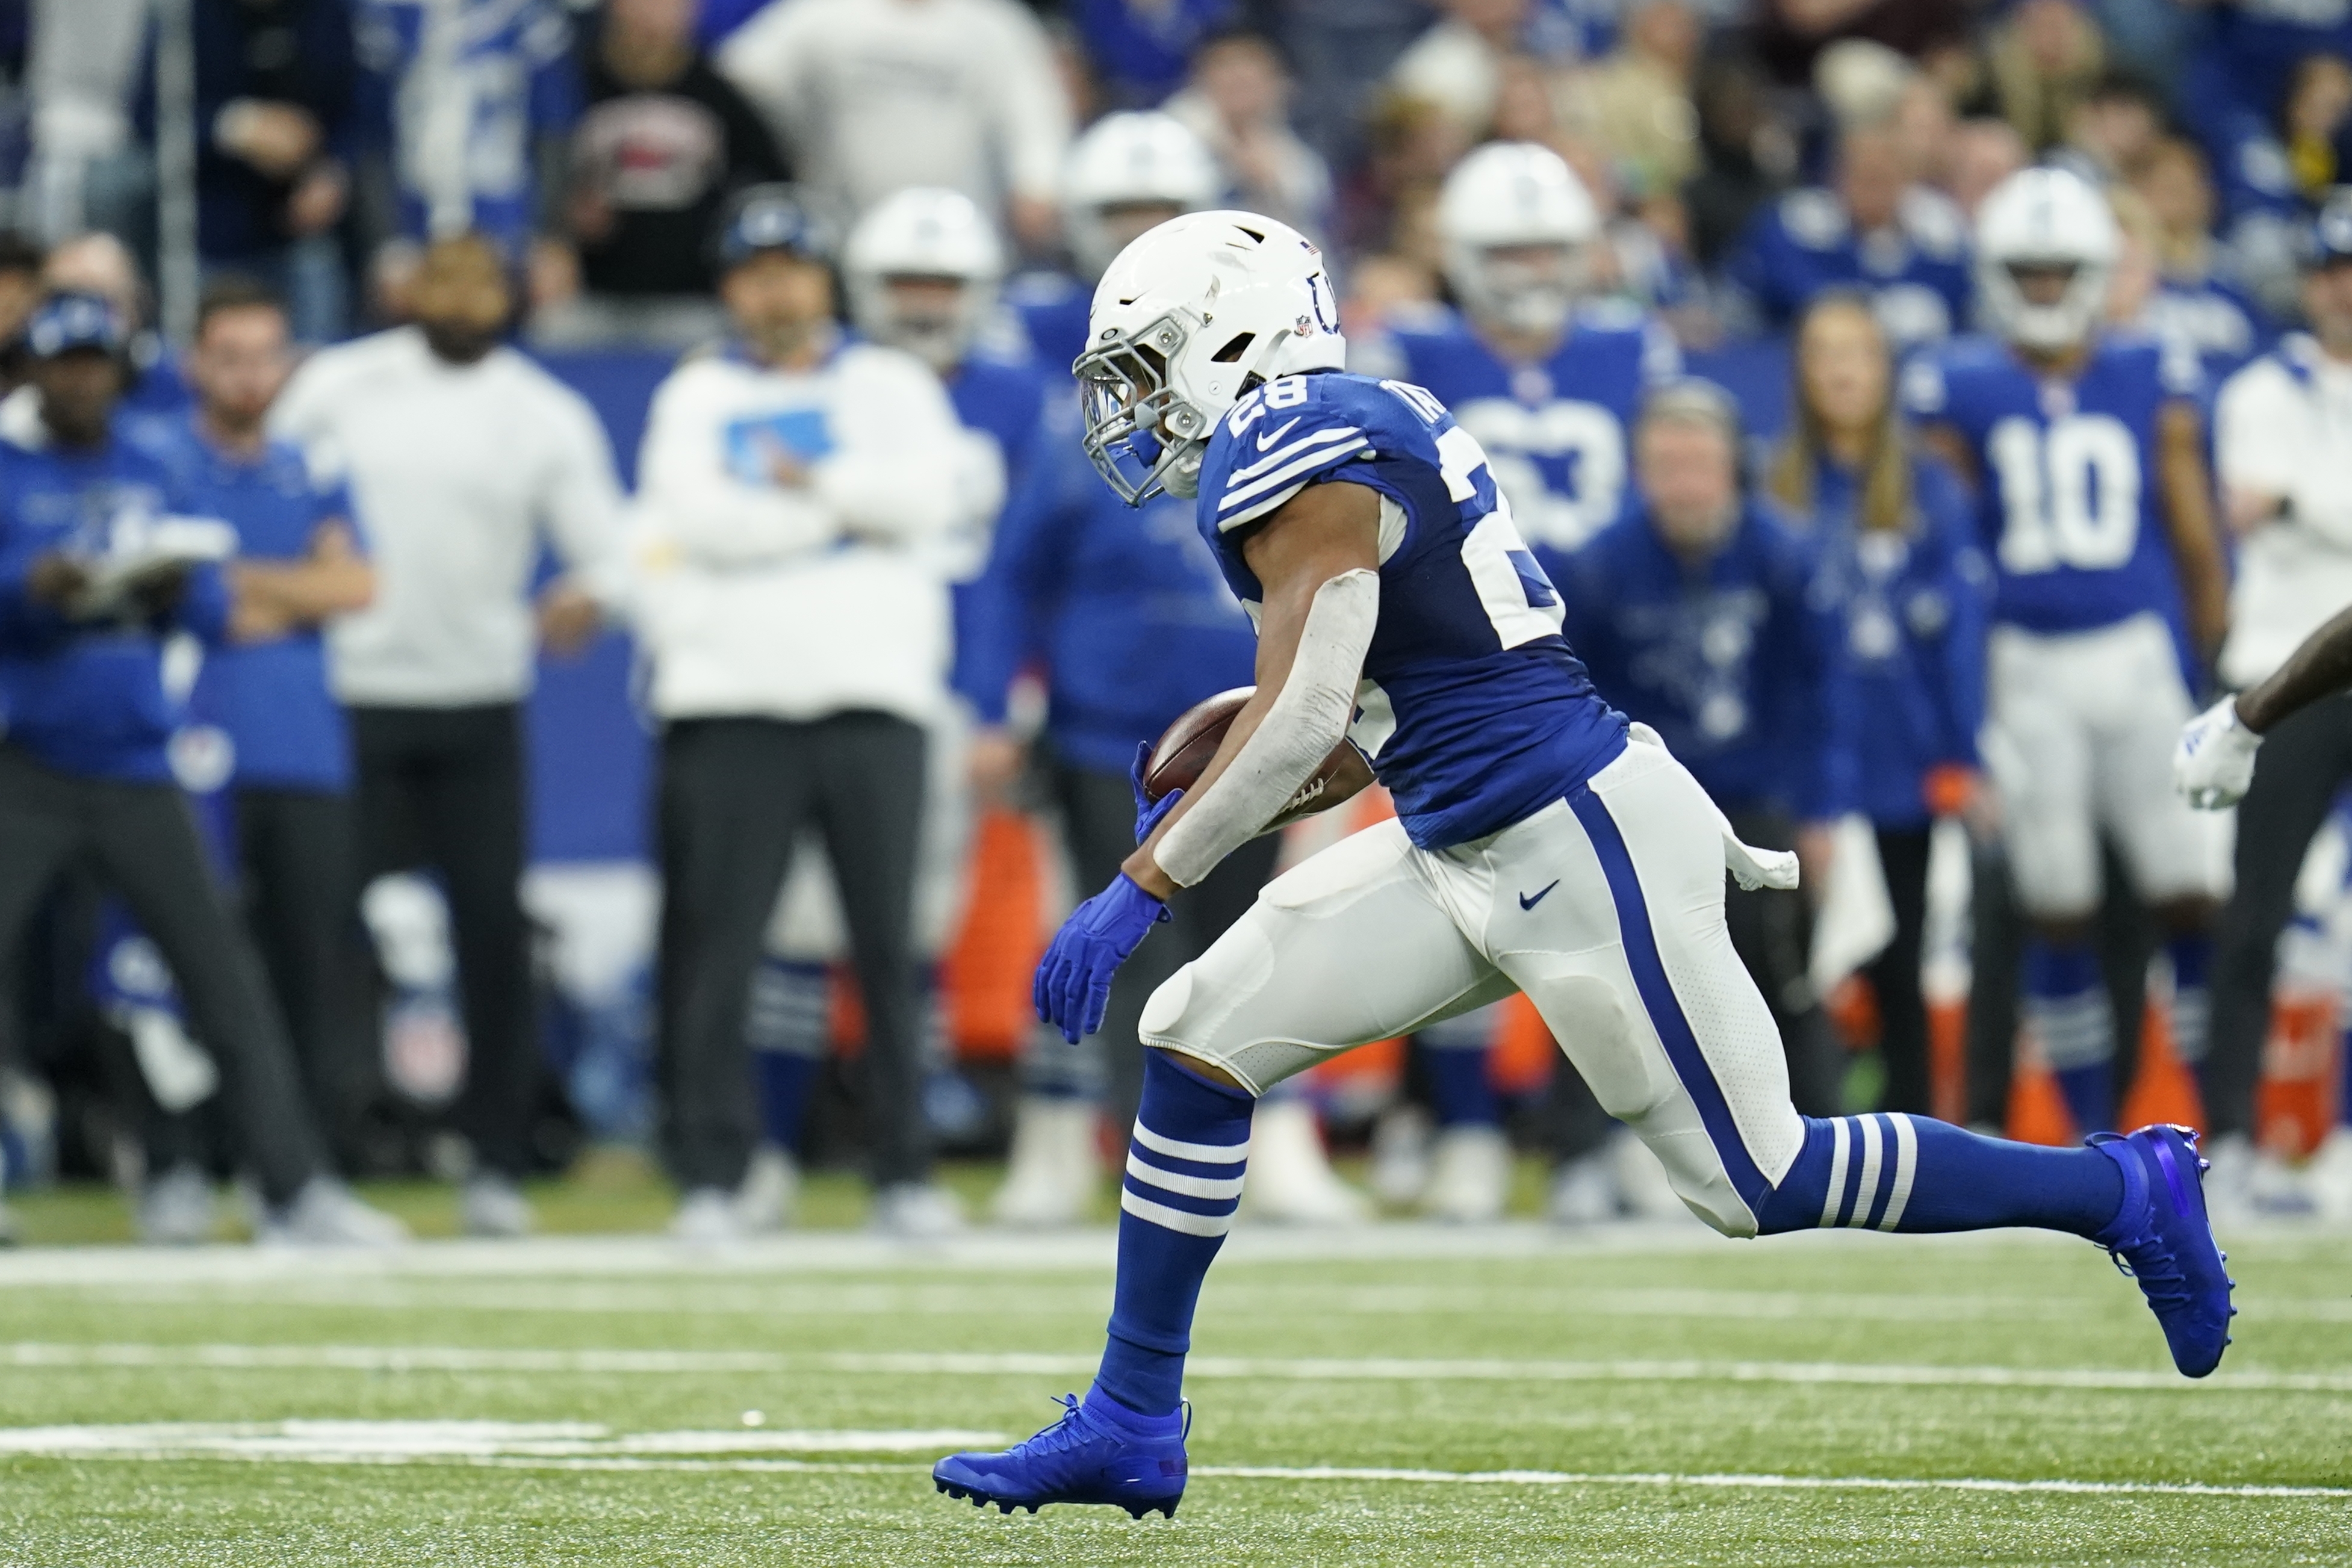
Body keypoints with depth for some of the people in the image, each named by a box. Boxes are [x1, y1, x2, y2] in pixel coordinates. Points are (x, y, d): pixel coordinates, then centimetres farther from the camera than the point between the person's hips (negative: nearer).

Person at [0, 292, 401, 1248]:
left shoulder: (150, 479, 14)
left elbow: (212, 616, 9)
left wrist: (176, 587, -12)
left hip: (135, 767, 3)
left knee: (222, 971, -1)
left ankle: (295, 1193, 1)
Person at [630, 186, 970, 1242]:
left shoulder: (891, 385, 14)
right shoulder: (696, 399, 13)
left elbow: (926, 490, -5)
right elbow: (698, 517, -6)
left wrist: (807, 481, -5)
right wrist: (853, 510, -3)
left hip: (874, 698, 0)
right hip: (733, 706, 0)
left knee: (889, 945, 0)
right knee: (715, 948, -5)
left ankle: (905, 1174, 6)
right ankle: (710, 1180, -1)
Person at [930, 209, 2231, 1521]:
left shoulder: (1291, 450, -16)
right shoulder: (1366, 428, 13)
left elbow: (1304, 716, -24)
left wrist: (1141, 886, -23)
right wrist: (1208, 802, 13)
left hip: (1575, 846, -10)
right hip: (1471, 852, 10)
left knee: (1759, 1180, -2)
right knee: (1199, 1040, 5)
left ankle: (2122, 1192, 12)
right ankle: (1130, 1424, 11)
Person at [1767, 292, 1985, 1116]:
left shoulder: (1929, 489, 0)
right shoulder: (1778, 489, 3)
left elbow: (1957, 624, -2)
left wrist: (1957, 758, -8)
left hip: (1897, 765, -1)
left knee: (1895, 965, 6)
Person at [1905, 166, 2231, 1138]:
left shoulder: (2154, 383, 4)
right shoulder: (1959, 391, 1)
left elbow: (2195, 539, 9)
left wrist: (2219, 664, 8)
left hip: (2137, 656, 1)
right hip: (2025, 667, 0)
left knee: (2189, 892, -4)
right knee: (2056, 908, 2)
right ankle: (2092, 1139, 10)